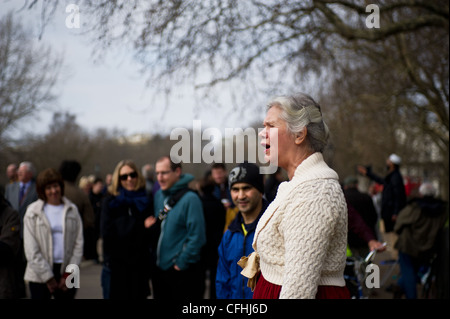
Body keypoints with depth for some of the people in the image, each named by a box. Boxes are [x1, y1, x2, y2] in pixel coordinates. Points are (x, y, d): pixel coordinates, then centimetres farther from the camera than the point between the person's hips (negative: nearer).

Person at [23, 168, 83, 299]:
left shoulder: (72, 210, 8)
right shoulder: (33, 212, 1)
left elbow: (79, 243, 6)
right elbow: (31, 250, -3)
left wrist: (69, 274, -2)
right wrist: (47, 277, -8)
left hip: (66, 270, 2)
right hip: (39, 274, -2)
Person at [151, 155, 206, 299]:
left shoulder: (190, 199, -14)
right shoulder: (159, 195, 8)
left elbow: (197, 237, -18)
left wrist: (181, 264, -14)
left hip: (182, 272, -7)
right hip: (159, 270, 7)